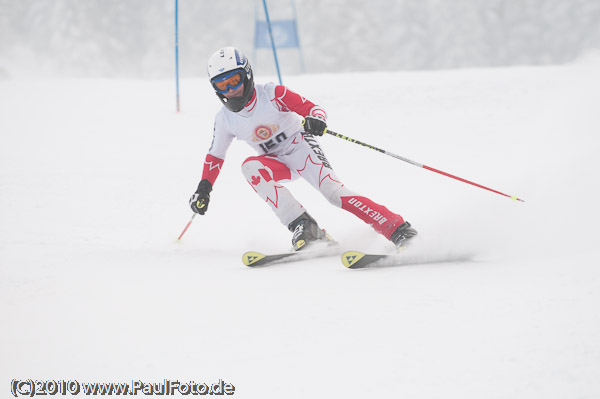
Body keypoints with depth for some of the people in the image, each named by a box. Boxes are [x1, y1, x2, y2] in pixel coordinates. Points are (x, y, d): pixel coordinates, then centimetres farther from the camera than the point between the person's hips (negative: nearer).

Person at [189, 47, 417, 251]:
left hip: (301, 149, -4)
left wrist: (316, 119, -44)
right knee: (250, 167, -28)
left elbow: (311, 107, -21)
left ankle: (398, 230, -28)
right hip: (276, 162, 4)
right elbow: (215, 156, 9)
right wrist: (204, 189, 0)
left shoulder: (272, 95, -18)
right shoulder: (225, 120, -6)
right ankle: (302, 226, -32)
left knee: (334, 192, -26)